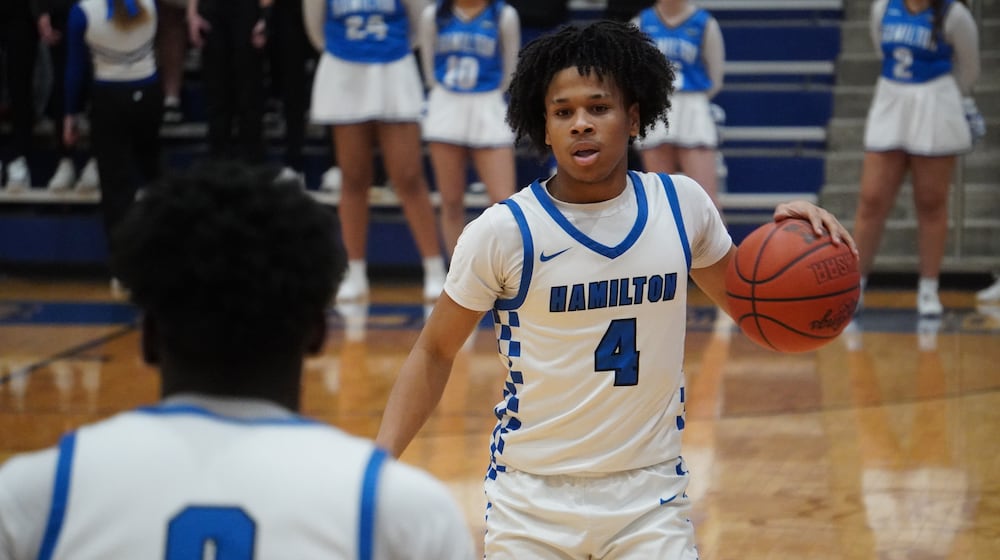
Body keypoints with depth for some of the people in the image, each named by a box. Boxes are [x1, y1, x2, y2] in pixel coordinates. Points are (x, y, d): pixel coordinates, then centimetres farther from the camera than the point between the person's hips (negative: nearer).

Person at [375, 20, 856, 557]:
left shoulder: (681, 205, -3)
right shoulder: (503, 232, -11)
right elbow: (434, 353, -1)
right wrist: (381, 457, -13)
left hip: (650, 497, 2)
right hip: (531, 498, -2)